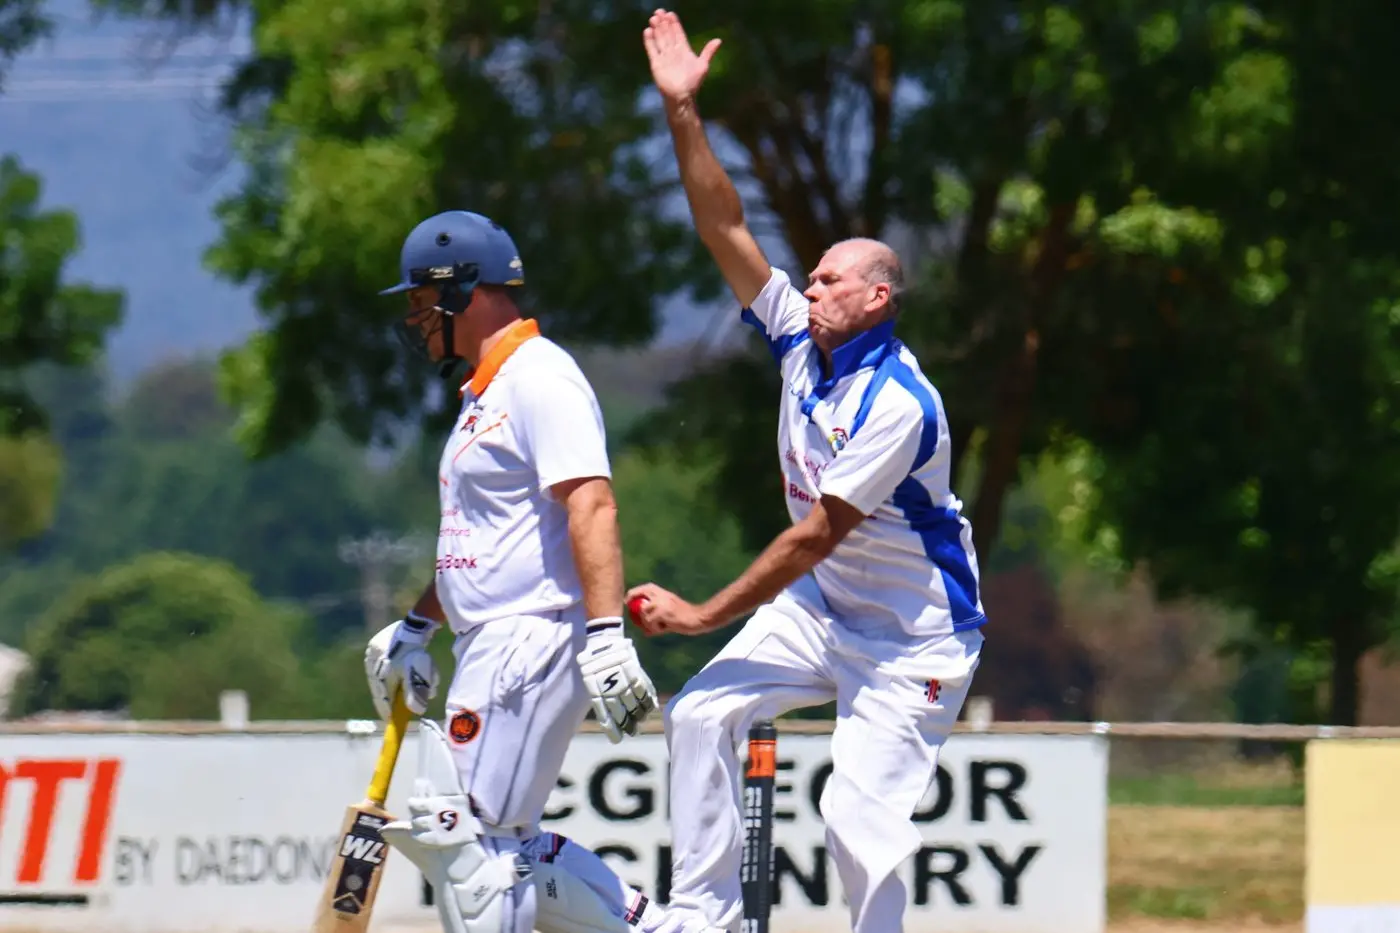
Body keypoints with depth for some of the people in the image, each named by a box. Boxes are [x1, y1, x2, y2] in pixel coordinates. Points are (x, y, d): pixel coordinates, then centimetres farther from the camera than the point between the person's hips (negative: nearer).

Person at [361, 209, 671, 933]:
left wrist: (607, 635, -31)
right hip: (491, 652, 11)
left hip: (533, 640, -11)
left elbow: (592, 506, -22)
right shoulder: (485, 390, 21)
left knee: (469, 832, -13)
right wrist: (416, 627, 25)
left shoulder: (540, 377, -11)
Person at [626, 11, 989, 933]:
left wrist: (706, 614, -20)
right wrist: (684, 112, -13)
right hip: (820, 607, 8)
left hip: (915, 637, -8)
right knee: (701, 712, -4)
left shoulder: (900, 404, -26)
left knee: (860, 819, -15)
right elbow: (727, 230, -4)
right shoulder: (802, 339, -2)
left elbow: (817, 535, -25)